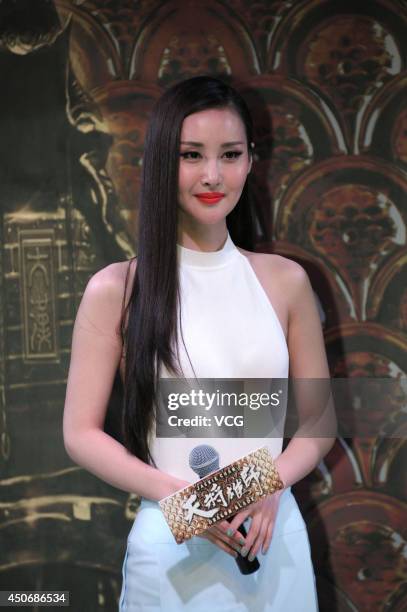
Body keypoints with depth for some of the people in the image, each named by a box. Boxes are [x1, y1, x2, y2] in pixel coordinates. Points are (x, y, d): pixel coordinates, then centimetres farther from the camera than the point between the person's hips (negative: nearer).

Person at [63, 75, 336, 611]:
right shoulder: (115, 290, -5)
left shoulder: (286, 281, 1)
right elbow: (81, 433, -3)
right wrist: (178, 495, -16)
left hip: (275, 539, 2)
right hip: (170, 544, -2)